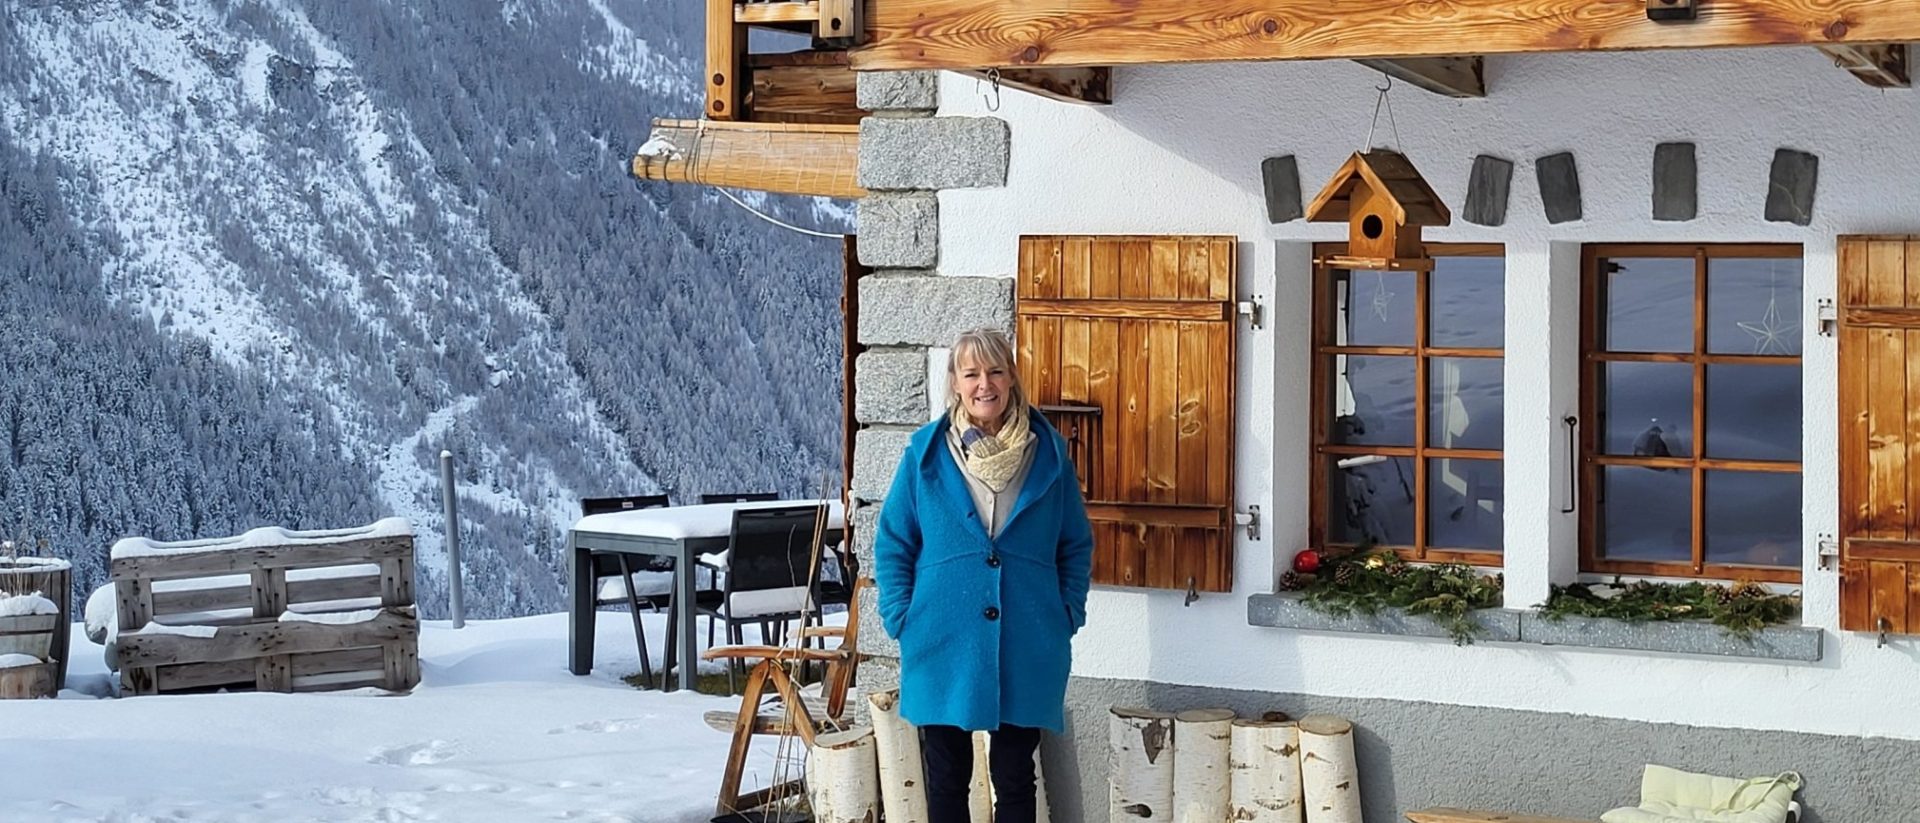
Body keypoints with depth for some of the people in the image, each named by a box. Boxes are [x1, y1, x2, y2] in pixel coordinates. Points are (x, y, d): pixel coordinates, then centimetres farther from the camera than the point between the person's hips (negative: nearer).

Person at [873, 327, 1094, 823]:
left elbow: (1077, 545, 9)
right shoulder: (926, 452, -1)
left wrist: (1069, 614, 0)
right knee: (947, 780, 9)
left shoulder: (1048, 453, 1)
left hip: (1027, 651, 0)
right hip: (943, 649, 0)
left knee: (1014, 779, 8)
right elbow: (892, 544, 4)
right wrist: (902, 617, -4)